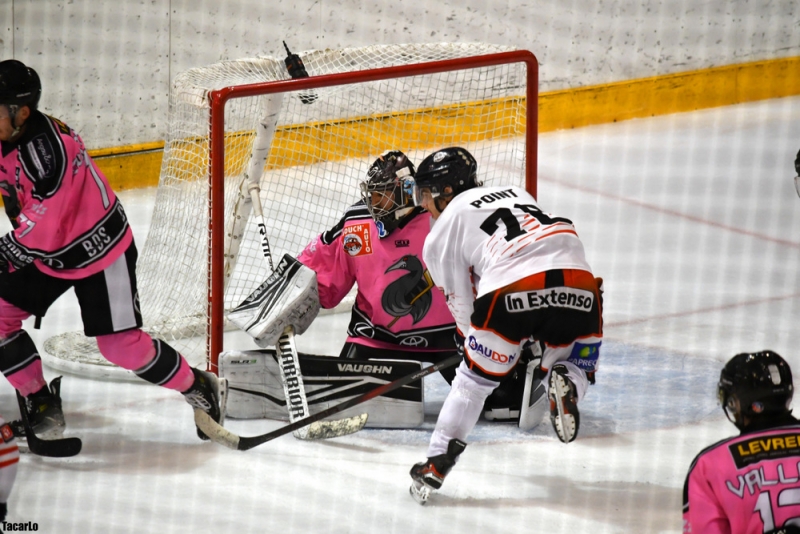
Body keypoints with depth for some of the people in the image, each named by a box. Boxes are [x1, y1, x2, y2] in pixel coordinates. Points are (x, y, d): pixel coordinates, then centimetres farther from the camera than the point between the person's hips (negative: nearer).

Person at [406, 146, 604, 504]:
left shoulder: (441, 233, 20)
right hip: (577, 281, 3)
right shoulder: (516, 194, 34)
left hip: (511, 292, -3)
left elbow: (463, 306, 17)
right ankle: (566, 383, -9)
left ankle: (437, 463, 15)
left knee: (476, 377, 18)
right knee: (576, 367, 25)